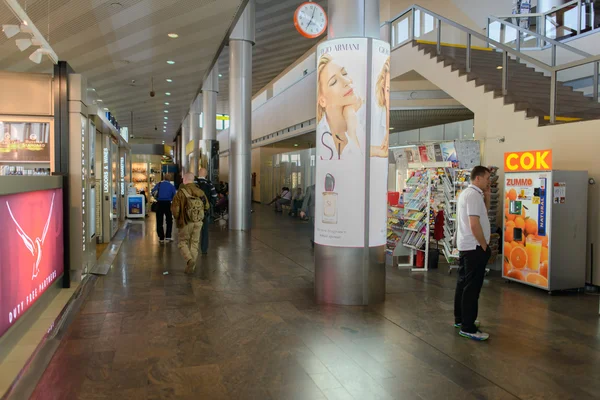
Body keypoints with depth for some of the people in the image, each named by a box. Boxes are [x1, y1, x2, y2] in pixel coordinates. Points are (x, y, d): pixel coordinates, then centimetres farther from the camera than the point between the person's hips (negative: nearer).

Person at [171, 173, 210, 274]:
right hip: (198, 222, 4)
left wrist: (177, 218, 5)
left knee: (183, 242, 11)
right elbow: (207, 207, 8)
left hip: (185, 223, -3)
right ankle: (192, 266, 16)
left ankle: (189, 260, -13)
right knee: (194, 243, 14)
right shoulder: (200, 192, 1)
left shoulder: (180, 193, -12)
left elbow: (175, 208, -14)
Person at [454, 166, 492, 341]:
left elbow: (482, 214, 21)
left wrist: (487, 197, 9)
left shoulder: (467, 192, 15)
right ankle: (468, 328, -2)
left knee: (463, 283, 16)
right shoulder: (474, 195, -18)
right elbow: (474, 224, -23)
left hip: (465, 246, 11)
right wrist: (484, 246, -14)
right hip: (474, 247, -11)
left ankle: (460, 318, 26)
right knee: (472, 287, -6)